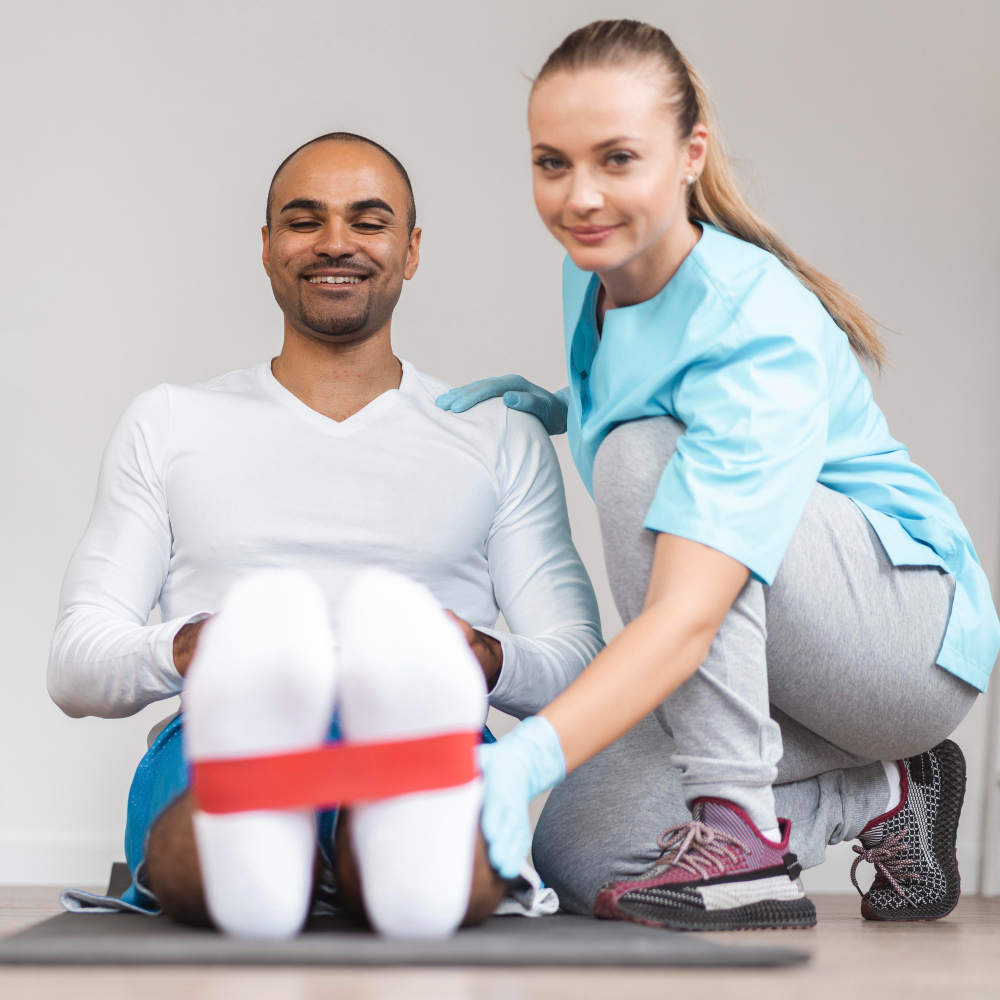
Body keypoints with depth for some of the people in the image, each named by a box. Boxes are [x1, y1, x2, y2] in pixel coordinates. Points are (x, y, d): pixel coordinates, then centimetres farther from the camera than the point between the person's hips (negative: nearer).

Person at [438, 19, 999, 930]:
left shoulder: (756, 329, -29)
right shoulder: (595, 272, -3)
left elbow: (688, 614, -42)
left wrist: (529, 754, -56)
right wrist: (554, 409, 2)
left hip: (916, 627, -8)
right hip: (761, 664, 8)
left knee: (643, 453, -30)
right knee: (579, 859, -13)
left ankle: (743, 836, -25)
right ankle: (883, 792, 7)